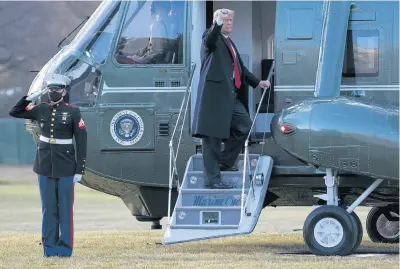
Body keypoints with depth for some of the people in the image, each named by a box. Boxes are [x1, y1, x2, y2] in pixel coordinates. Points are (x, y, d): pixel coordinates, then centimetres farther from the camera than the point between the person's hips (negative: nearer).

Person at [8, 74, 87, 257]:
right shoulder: (41, 110, 5)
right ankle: (49, 247, 11)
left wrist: (80, 170, -9)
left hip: (66, 167, -3)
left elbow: (81, 142, -5)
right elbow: (14, 112, 12)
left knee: (65, 208, 1)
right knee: (48, 208, 6)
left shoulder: (73, 112, -4)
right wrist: (29, 98, -3)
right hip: (45, 166, 3)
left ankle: (65, 248, 6)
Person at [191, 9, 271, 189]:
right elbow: (210, 39, -27)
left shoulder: (230, 43, 25)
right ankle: (214, 179, -7)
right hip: (215, 93, -9)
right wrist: (217, 24, -44)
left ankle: (225, 162, 24)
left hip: (230, 94, 9)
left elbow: (240, 68, 34)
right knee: (213, 135, -8)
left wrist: (257, 82, 33)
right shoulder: (212, 37, -1)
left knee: (244, 125, 12)